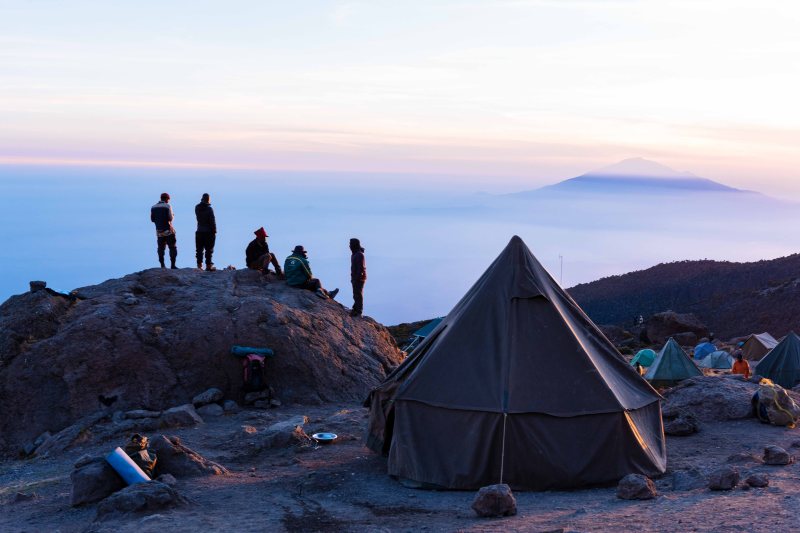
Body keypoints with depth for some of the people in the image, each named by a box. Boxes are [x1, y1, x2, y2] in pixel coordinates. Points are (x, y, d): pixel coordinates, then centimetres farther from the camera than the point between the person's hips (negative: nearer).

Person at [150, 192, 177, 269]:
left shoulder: (153, 207, 6)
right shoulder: (168, 206, -8)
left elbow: (152, 219, 9)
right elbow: (170, 218, -14)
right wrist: (173, 216, 8)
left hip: (159, 231, 4)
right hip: (168, 230, -4)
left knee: (161, 248, 9)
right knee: (173, 247, 2)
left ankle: (162, 266, 5)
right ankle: (172, 265, -4)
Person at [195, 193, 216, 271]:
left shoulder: (197, 208, 2)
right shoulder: (209, 209, -13)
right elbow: (212, 221, -13)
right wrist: (214, 230, -3)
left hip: (199, 232, 4)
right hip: (209, 232, -4)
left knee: (199, 250, 9)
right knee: (209, 250, 1)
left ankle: (199, 265, 9)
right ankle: (208, 265, 2)